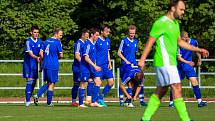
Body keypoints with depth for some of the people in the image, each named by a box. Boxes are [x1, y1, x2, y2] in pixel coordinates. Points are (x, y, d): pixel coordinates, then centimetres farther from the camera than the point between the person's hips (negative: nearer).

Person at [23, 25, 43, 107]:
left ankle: (28, 98, 18)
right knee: (30, 81, -12)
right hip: (28, 64, -6)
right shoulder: (28, 42, -13)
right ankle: (27, 101, -12)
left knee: (34, 82, 8)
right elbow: (30, 53, -21)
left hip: (35, 64, 6)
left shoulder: (39, 41, 6)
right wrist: (37, 57, -40)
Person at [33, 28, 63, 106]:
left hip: (45, 65, 6)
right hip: (53, 66, -6)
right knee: (52, 84, 3)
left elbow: (41, 53, 11)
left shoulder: (46, 41, 12)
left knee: (48, 83, 17)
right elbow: (61, 55, -6)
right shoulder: (57, 42, -8)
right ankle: (49, 103, 6)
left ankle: (37, 95, -1)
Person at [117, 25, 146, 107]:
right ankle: (121, 100, 7)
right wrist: (126, 61, -11)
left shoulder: (135, 41, 12)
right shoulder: (124, 41, -3)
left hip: (134, 64, 4)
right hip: (125, 65, -4)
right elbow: (119, 53, -3)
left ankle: (141, 100, 0)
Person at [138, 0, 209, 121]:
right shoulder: (161, 23, -12)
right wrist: (142, 60, -11)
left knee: (161, 91, 10)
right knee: (177, 88, -13)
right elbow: (150, 42, -11)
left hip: (171, 62, 10)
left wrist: (198, 49, 19)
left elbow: (179, 42, 24)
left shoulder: (175, 23, 16)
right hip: (164, 62, -10)